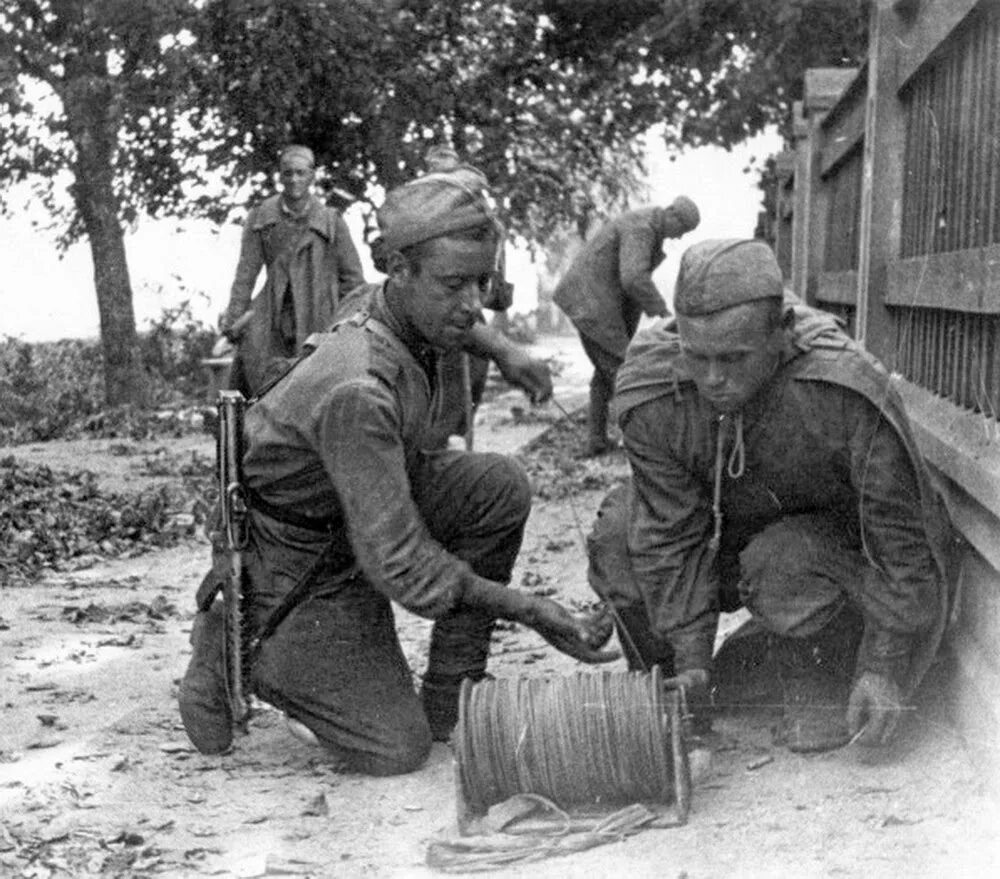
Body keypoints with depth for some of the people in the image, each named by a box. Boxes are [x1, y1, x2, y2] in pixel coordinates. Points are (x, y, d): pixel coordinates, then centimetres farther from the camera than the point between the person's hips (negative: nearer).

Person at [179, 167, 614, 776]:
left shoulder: (390, 312, -7)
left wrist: (500, 350, 15)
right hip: (297, 572, -9)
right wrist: (526, 609, -31)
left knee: (503, 487, -12)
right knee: (397, 749, -9)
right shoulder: (357, 389, -35)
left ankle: (449, 699, -1)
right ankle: (232, 652, 8)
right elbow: (399, 563, -33)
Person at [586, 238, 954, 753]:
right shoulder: (649, 402, -25)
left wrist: (885, 671, -28)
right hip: (733, 534, 4)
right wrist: (691, 661, -21)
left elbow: (901, 542, -27)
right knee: (617, 539, -17)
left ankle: (826, 691, -6)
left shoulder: (849, 395, -36)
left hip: (843, 536, -4)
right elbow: (671, 536, -16)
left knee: (785, 565, -35)